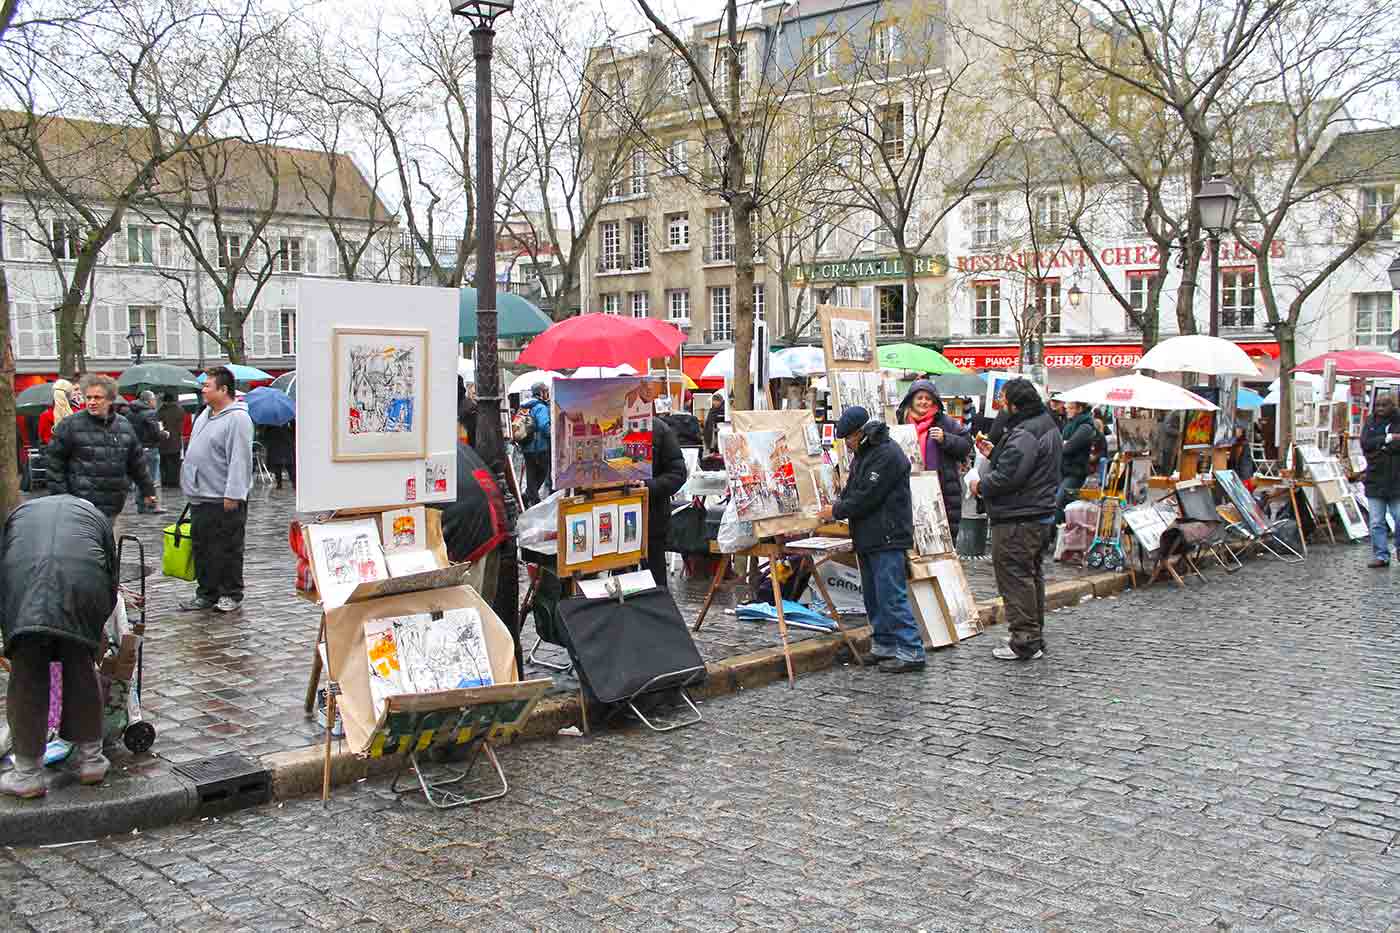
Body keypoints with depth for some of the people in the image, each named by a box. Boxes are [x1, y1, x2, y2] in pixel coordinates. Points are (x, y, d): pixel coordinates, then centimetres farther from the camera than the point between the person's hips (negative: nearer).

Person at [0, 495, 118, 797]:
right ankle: (90, 758, 27)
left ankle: (27, 773, 15)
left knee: (26, 677, 10)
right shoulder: (94, 514, 33)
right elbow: (111, 579, 31)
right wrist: (95, 626, 45)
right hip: (83, 580, 0)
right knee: (81, 669, 17)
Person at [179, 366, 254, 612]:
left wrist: (233, 494, -23)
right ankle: (206, 594, 23)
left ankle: (231, 594, 12)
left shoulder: (237, 418, -15)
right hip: (200, 497, 9)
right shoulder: (205, 414, 14)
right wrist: (192, 485, 22)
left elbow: (239, 460, -20)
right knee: (201, 547, 13)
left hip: (224, 499, -9)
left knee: (227, 550, 1)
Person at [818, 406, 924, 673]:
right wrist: (837, 505, 4)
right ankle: (884, 646, 23)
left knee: (891, 596, -11)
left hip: (888, 538, -10)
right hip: (868, 538, 10)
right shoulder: (863, 453, 16)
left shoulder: (887, 455, -16)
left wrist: (837, 511, -8)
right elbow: (852, 489, 23)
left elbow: (867, 496, -19)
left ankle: (911, 652, -7)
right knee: (872, 596, 14)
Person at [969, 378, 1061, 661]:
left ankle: (1025, 642, -3)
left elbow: (1008, 477, -26)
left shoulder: (1023, 434, -21)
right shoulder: (1047, 426, 13)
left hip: (1017, 520, -11)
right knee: (1032, 575, 18)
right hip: (1042, 513, 11)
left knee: (1015, 577, -5)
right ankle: (1035, 635, 28)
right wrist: (994, 454, 22)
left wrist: (981, 485, -9)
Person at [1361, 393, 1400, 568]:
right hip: (1375, 481, 3)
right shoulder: (1371, 423, 9)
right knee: (1376, 523, 4)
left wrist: (1379, 447, -11)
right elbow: (1365, 444, -6)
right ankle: (1381, 556, 11)